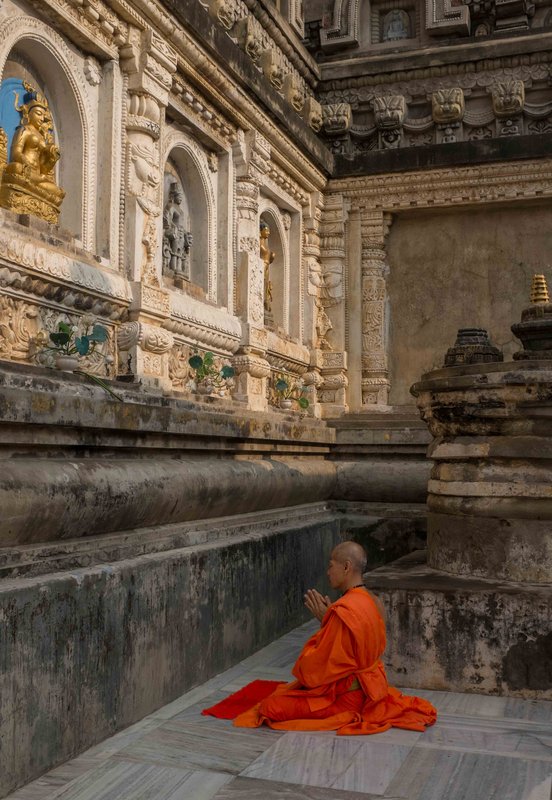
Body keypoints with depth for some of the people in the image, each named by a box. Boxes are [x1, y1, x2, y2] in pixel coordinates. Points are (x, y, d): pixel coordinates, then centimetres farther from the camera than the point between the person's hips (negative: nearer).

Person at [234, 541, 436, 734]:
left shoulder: (344, 611, -28)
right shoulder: (373, 603, 2)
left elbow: (316, 665, -21)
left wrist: (324, 621, -11)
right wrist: (328, 618, 2)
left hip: (346, 697, -10)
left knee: (270, 707, -10)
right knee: (286, 691, 29)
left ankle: (342, 715, -5)